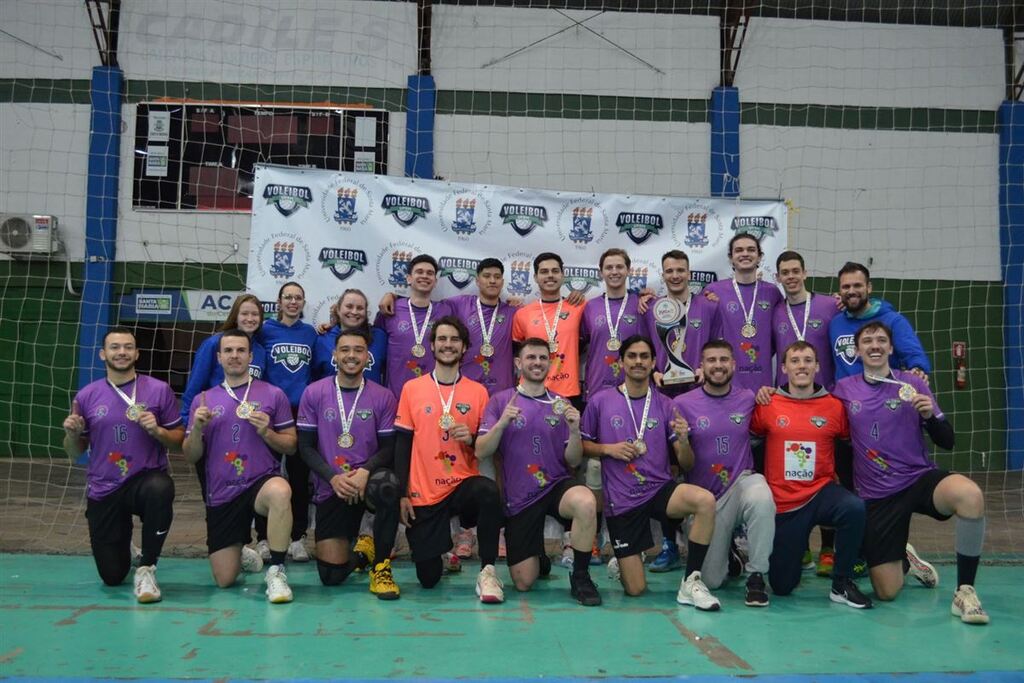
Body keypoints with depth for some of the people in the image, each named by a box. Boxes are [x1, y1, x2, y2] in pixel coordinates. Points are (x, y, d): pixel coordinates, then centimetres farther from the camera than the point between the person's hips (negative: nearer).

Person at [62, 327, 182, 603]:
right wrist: (72, 433, -12)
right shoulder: (86, 396, 2)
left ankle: (146, 569, -19)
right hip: (103, 490, 2)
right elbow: (75, 453, 9)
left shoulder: (159, 390, -3)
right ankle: (124, 546, 45)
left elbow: (179, 440, 0)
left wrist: (157, 431, -19)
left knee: (159, 490, -41)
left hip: (146, 479, -2)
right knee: (113, 577, 5)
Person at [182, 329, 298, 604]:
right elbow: (191, 457, 8)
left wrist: (266, 432, -15)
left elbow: (291, 446, 3)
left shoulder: (273, 395, 2)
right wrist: (197, 428, -11)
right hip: (221, 494, 3)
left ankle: (276, 570, -23)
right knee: (224, 579, 1)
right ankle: (245, 552, 38)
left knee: (280, 491, -41)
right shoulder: (203, 400, 9)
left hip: (262, 482, -3)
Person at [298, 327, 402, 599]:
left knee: (388, 486, -39)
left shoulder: (383, 397, 0)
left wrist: (365, 472, -21)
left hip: (368, 478, -1)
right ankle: (362, 551, 33)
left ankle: (380, 566, -16)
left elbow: (388, 448, -1)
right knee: (331, 575, -6)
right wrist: (333, 477, -17)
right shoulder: (313, 393, 0)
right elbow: (306, 446, -1)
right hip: (330, 487, 1)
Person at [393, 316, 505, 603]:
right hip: (424, 493, 0)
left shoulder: (478, 391, 3)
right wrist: (402, 494, -4)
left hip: (463, 484, 0)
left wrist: (472, 439, -16)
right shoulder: (412, 388, 3)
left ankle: (487, 571, -22)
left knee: (488, 491, -37)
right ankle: (438, 553, 36)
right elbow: (402, 445, 2)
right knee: (428, 577, -1)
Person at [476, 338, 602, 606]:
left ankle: (580, 576, -13)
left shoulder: (561, 404, 6)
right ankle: (539, 558, 37)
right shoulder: (500, 401, 1)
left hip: (556, 485, 1)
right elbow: (481, 452, -5)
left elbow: (573, 461, 3)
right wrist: (501, 424, -21)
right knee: (523, 582, -1)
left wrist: (574, 430, -15)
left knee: (586, 502, -36)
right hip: (518, 497, 0)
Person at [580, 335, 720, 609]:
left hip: (660, 489, 1)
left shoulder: (665, 405, 4)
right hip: (621, 500, -1)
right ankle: (620, 562, 35)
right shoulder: (600, 402, 0)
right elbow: (581, 446, 8)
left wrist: (683, 440, -18)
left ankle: (690, 581, -17)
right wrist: (608, 449, -10)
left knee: (705, 500, -33)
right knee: (635, 589, -2)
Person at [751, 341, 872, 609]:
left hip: (821, 493, 1)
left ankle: (841, 584, -13)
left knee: (854, 507, -34)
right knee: (782, 587, 2)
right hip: (783, 503, 0)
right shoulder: (768, 405, -4)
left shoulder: (835, 406, -2)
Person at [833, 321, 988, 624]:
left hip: (920, 477, 0)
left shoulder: (912, 383, 1)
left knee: (970, 495, -37)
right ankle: (904, 560, 36)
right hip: (876, 495, 1)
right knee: (887, 593, -2)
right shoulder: (844, 389, 3)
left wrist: (930, 415, -18)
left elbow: (947, 441, 1)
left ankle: (965, 590, -19)